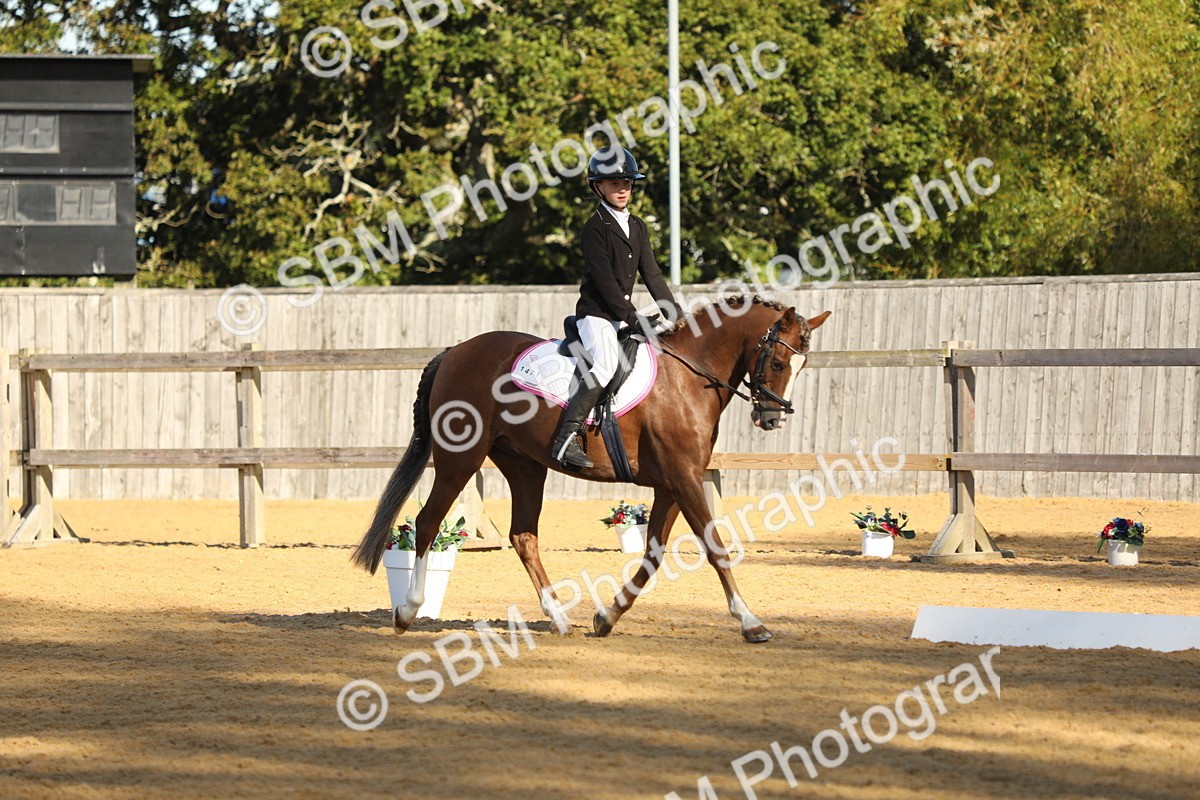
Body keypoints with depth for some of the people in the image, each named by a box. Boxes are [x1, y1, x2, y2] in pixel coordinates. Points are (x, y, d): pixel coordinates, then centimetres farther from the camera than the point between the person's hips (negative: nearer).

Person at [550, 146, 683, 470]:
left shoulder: (638, 227, 16)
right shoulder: (595, 227, -9)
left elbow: (651, 273, 14)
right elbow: (604, 280, -15)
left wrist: (675, 312, 4)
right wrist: (632, 318, -19)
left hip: (623, 315, 9)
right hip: (596, 313, -9)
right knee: (605, 363, -31)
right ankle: (566, 438, -38)